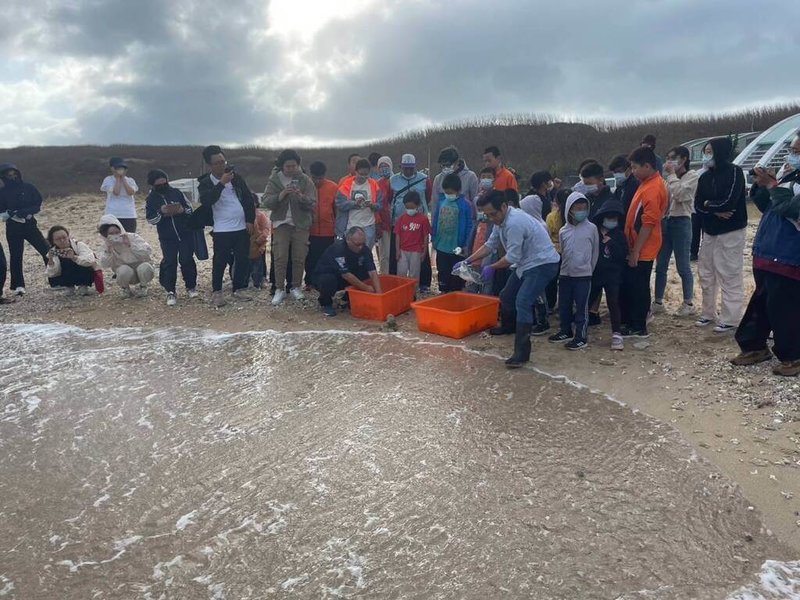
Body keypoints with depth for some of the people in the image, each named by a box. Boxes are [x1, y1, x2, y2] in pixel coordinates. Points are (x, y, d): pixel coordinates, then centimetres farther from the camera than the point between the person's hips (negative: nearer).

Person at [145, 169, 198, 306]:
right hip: (167, 237, 0)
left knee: (187, 260, 2)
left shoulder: (177, 192, 1)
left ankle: (191, 286, 20)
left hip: (185, 234, 0)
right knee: (169, 263, -1)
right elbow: (150, 219, -3)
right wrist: (161, 212, -19)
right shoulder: (151, 199, 0)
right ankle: (170, 292, 6)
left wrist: (183, 210, -17)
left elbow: (190, 208, 5)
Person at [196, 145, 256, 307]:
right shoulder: (205, 183, -2)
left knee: (243, 260, 7)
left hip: (242, 227, 3)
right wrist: (222, 183, -25)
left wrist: (250, 220, 1)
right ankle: (216, 292, 12)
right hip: (222, 230, -3)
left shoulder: (236, 177, 5)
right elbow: (206, 201, -21)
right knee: (220, 262, -1)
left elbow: (249, 198, 8)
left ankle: (238, 290, 20)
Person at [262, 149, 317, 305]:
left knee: (299, 258, 4)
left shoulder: (305, 180, -1)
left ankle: (296, 287, 18)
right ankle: (279, 289, 5)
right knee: (280, 258, -3)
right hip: (281, 223, 0)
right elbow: (265, 201, -7)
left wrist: (302, 197, -26)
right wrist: (280, 196, -25)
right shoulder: (274, 180, 1)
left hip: (301, 224, 0)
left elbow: (313, 204, -5)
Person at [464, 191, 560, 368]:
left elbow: (512, 257, -24)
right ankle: (508, 326, 51)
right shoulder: (501, 219, 2)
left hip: (543, 264, -10)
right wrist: (468, 261, 5)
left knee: (522, 302, -22)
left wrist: (491, 267, -9)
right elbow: (490, 244, 12)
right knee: (506, 296, 21)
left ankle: (522, 352, -21)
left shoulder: (514, 223, -29)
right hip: (526, 263, 10)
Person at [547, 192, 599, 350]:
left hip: (583, 275, -4)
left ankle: (581, 336, 6)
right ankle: (565, 331, 27)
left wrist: (590, 269, 5)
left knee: (581, 306, 0)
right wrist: (562, 269, 12)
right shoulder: (563, 231, 6)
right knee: (564, 305, 13)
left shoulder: (591, 228, -3)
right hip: (565, 274, 4)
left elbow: (595, 251, 3)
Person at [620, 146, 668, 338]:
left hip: (642, 250, -9)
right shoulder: (648, 183, 11)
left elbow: (648, 223, -22)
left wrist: (636, 251, -20)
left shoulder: (653, 189, -20)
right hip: (636, 246, 9)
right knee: (629, 284, 16)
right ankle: (629, 322, 27)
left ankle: (638, 327, 12)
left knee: (638, 287, 1)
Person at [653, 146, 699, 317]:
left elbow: (678, 194, -18)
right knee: (660, 266, 8)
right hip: (665, 221, 7)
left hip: (681, 222, -7)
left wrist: (672, 174, -11)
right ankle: (658, 302, 16)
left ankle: (688, 303, 10)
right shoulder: (669, 177, 16)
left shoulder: (692, 176, -4)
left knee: (683, 266, -1)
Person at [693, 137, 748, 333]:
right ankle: (708, 313, 25)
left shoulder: (734, 172, -11)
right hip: (709, 231, 7)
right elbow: (697, 205, 1)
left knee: (730, 276, -4)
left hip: (731, 232, -7)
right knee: (706, 274, 12)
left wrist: (708, 204, -3)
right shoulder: (705, 177, 8)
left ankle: (730, 319, 2)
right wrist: (715, 211, -16)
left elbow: (728, 202, -20)